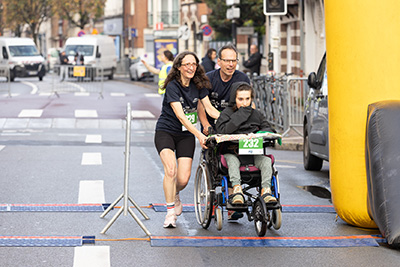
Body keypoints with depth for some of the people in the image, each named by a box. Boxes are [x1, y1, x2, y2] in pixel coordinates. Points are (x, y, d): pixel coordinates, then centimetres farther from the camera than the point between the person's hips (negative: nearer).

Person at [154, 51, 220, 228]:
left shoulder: (199, 85, 0)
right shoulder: (173, 86, -17)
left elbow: (210, 109, 1)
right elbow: (180, 115, -25)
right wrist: (199, 135, -35)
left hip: (186, 135, 4)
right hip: (166, 131, -4)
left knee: (183, 179, -8)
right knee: (170, 169, -27)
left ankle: (174, 194, 28)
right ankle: (170, 211, -14)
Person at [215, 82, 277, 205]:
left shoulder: (256, 114, 19)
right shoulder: (226, 113, 7)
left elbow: (269, 129, 18)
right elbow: (222, 130, -11)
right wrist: (241, 115, -11)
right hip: (232, 151, -3)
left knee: (266, 160, -26)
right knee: (231, 160, -36)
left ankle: (266, 190, -32)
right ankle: (236, 188, -43)